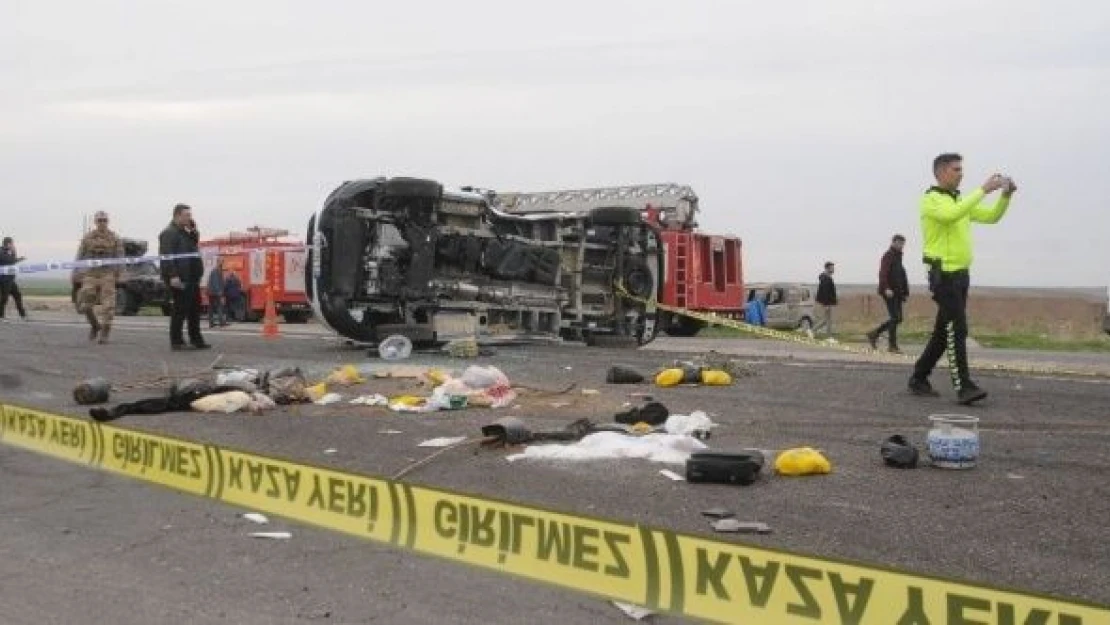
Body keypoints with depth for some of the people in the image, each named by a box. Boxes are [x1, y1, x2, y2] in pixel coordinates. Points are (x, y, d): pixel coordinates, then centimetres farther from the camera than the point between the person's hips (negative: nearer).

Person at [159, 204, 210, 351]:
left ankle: (196, 339, 20)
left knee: (195, 309, 12)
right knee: (180, 309, -6)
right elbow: (167, 256, -18)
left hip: (192, 278, 9)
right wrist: (173, 276, -26)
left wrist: (193, 230, 6)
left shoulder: (186, 232, 21)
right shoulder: (169, 233, -9)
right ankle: (176, 341, 2)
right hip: (179, 279, -9)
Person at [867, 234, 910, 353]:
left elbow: (903, 278, 23)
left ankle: (873, 334, 18)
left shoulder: (899, 257, 21)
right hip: (889, 292, -9)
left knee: (897, 318, 8)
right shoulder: (888, 256, -6)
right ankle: (892, 345, -7)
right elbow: (883, 274, -19)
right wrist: (886, 288, -29)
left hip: (897, 293, 9)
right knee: (895, 318, -11)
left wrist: (906, 293, 18)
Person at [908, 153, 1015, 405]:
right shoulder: (932, 200, -8)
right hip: (944, 274, -9)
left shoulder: (961, 201, 19)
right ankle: (964, 387, -14)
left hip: (961, 274, 9)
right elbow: (953, 214, -28)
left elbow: (992, 216, 15)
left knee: (944, 331, 11)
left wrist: (1006, 195, -2)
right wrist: (983, 190, -25)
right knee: (956, 330, -13)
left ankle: (919, 379, 20)